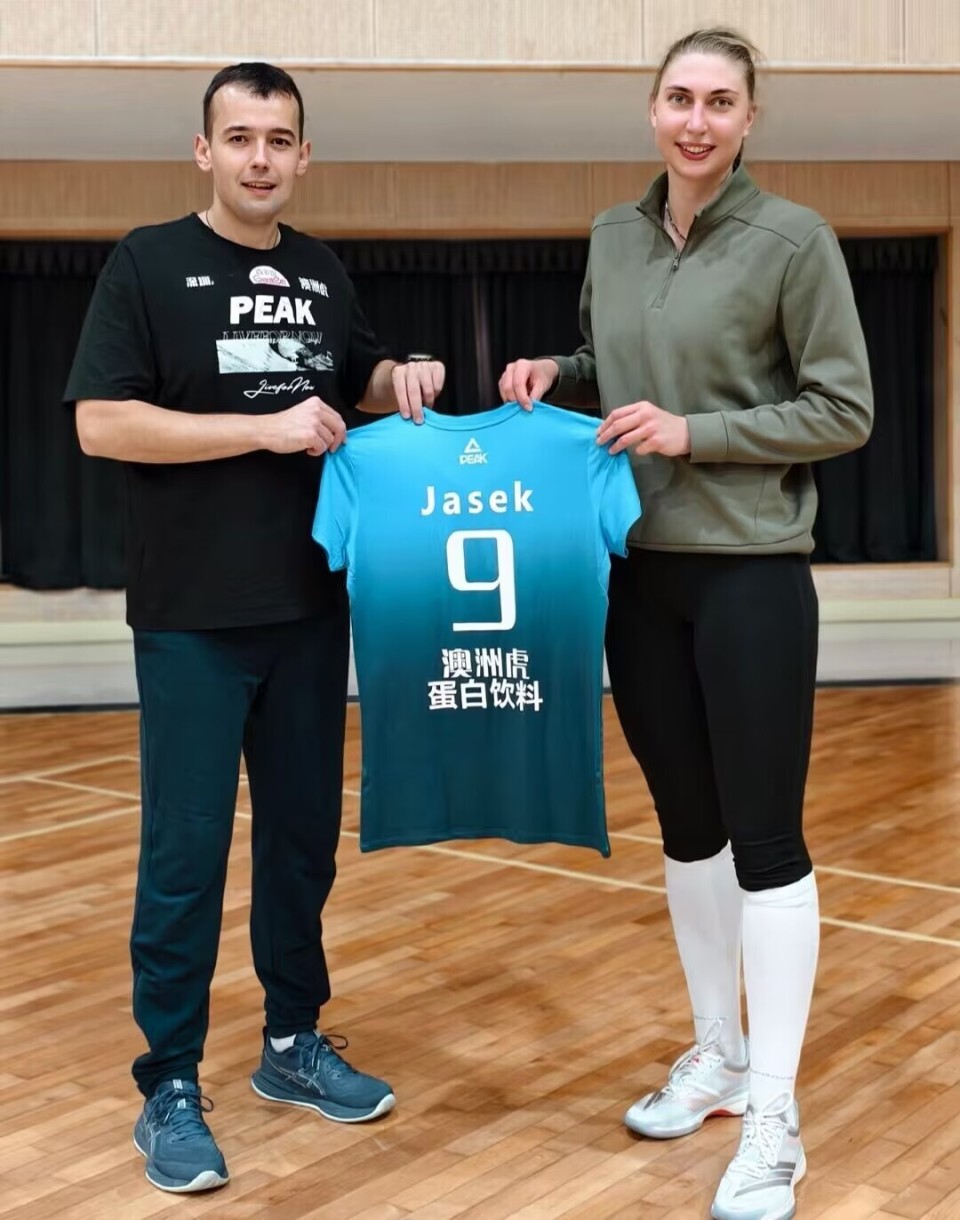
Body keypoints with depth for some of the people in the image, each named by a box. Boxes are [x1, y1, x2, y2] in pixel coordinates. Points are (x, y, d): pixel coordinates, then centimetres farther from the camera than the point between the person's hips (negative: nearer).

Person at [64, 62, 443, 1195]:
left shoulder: (323, 274, 10)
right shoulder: (149, 262, -6)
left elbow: (357, 385, 24)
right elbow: (100, 422, -14)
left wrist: (404, 380, 1)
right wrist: (265, 428, -18)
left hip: (310, 607, 6)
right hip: (193, 617, -5)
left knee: (304, 835, 12)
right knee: (185, 851, -1)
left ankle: (294, 1043, 28)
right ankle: (170, 1089, 11)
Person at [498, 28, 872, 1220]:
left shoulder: (793, 238, -8)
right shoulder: (613, 238, 9)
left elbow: (845, 409, -8)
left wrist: (696, 433, -17)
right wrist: (553, 375, 2)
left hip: (750, 575, -6)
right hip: (637, 573, 6)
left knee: (764, 836, -2)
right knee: (685, 823, 14)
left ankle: (776, 1120, 9)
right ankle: (717, 1054, 31)